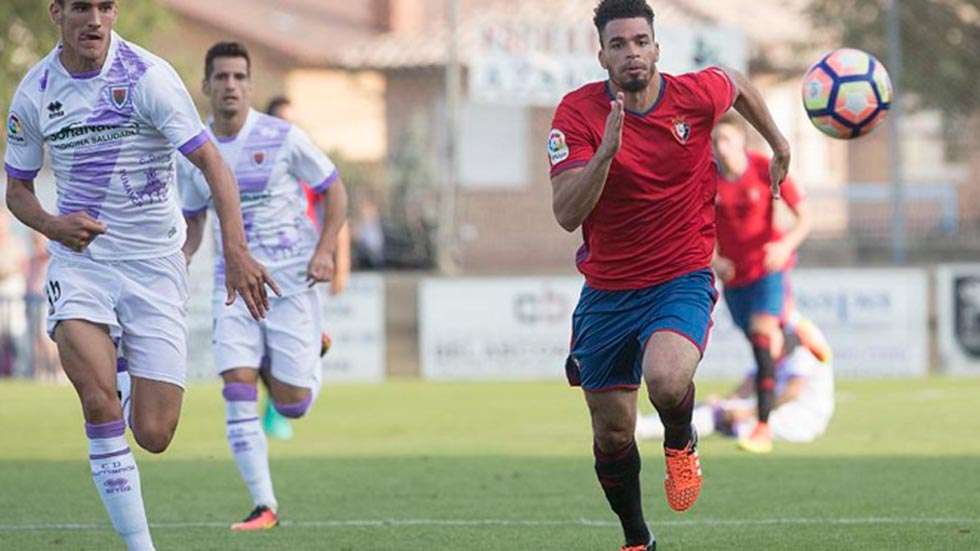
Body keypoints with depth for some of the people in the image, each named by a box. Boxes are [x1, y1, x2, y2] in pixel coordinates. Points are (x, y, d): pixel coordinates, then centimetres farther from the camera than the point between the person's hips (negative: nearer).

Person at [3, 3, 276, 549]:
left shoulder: (148, 76, -12)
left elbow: (211, 162, -13)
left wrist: (236, 250, -25)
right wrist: (53, 224, -11)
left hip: (154, 264, -1)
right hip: (79, 259, 1)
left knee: (153, 436, -3)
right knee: (99, 401, -24)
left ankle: (134, 386, 34)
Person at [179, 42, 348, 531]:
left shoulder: (282, 138, -8)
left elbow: (334, 191, 2)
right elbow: (194, 219, 17)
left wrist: (325, 251, -11)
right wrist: (179, 259, -3)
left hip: (292, 280, -3)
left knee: (292, 406, -3)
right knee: (238, 391, -13)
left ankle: (309, 359, 34)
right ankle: (264, 505, -8)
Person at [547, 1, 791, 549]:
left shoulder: (697, 94, -8)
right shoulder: (579, 113, -12)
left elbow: (738, 84, 18)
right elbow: (567, 214, -22)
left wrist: (779, 144, 26)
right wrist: (607, 150, -34)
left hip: (682, 279, -1)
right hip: (607, 292, 1)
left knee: (666, 380, -32)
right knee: (612, 435, 8)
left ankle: (681, 441, 5)